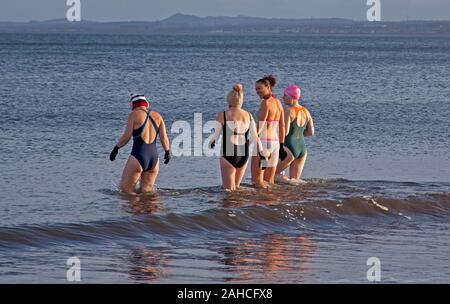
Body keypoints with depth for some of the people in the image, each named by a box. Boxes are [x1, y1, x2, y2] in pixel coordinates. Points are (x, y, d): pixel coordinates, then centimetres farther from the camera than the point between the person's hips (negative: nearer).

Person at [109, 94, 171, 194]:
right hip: (154, 157, 5)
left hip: (138, 156, -5)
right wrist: (167, 152, 21)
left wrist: (116, 148, 9)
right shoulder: (157, 116, 9)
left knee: (126, 189, 0)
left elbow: (126, 137, -5)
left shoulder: (134, 115, -3)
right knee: (147, 192, 9)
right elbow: (164, 138, 7)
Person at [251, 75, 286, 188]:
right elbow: (282, 127, 15)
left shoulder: (266, 103, -11)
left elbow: (260, 125, -18)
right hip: (275, 142, 8)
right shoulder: (278, 102, 12)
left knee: (258, 181, -5)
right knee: (269, 181, 12)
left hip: (263, 142, -8)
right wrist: (281, 145, 20)